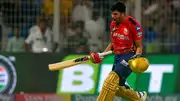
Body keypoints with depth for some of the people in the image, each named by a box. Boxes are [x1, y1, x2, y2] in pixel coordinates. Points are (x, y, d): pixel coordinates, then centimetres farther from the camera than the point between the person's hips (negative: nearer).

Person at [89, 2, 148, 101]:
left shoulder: (133, 25, -14)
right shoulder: (113, 24, 6)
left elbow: (139, 46, -7)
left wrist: (137, 56, -26)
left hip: (129, 56, -8)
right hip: (117, 56, 8)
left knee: (112, 78, -27)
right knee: (117, 87, 11)